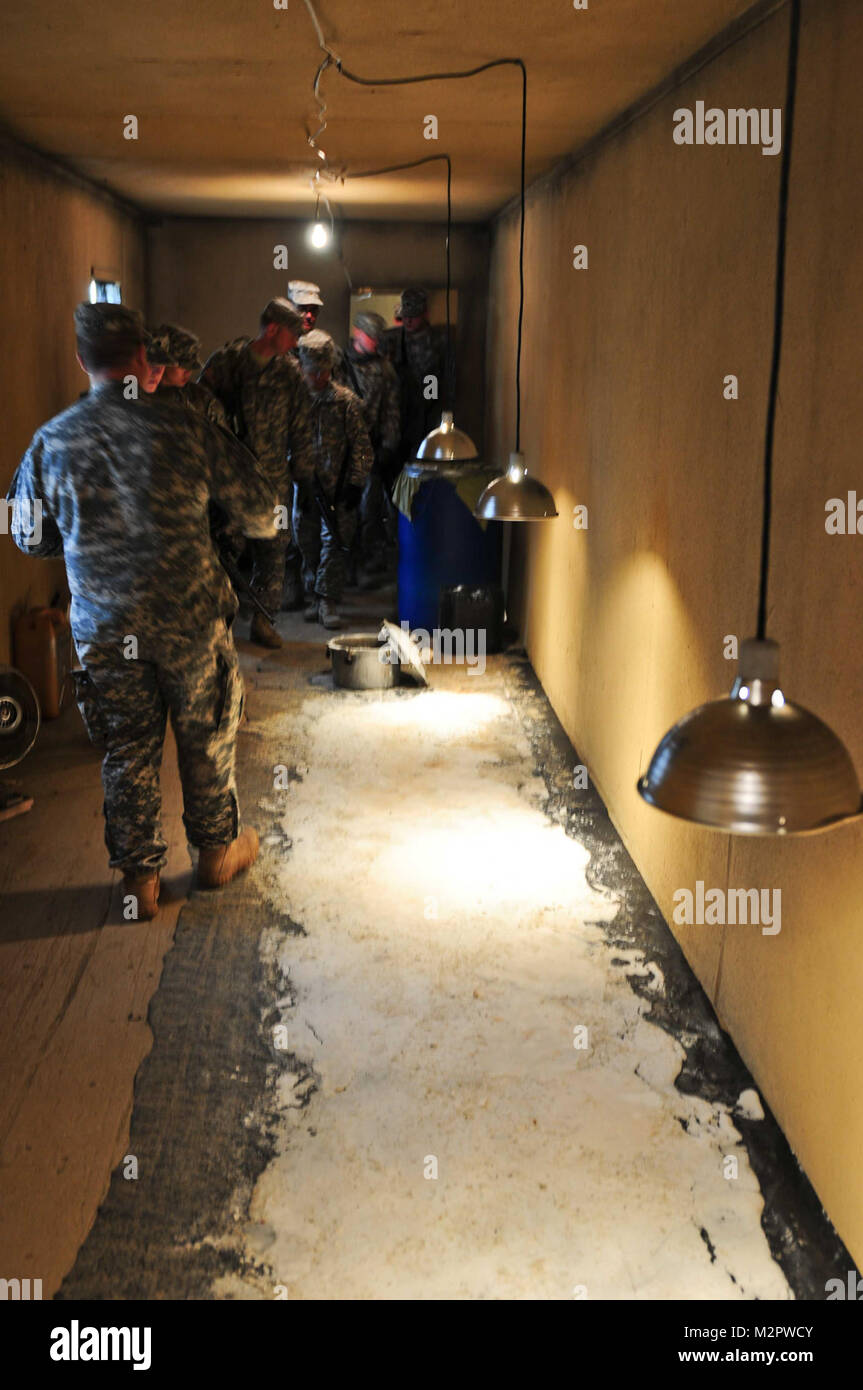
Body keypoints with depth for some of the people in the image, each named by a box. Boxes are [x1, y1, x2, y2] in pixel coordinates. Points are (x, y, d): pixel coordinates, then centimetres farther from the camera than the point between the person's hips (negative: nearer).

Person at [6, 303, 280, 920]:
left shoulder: (52, 441, -5)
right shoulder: (182, 428, -11)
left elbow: (30, 537, 8)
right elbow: (258, 509, -4)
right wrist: (262, 525, 19)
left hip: (104, 629, 2)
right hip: (189, 617, -2)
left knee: (128, 751, 13)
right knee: (206, 738, 17)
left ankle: (139, 879, 22)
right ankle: (218, 849, 34)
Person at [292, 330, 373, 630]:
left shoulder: (346, 401, -2)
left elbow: (360, 446, -1)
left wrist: (356, 483, -8)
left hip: (338, 488, -2)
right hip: (305, 486, 3)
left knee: (334, 541, -7)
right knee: (307, 542, 8)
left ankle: (328, 601, -3)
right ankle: (315, 596, 20)